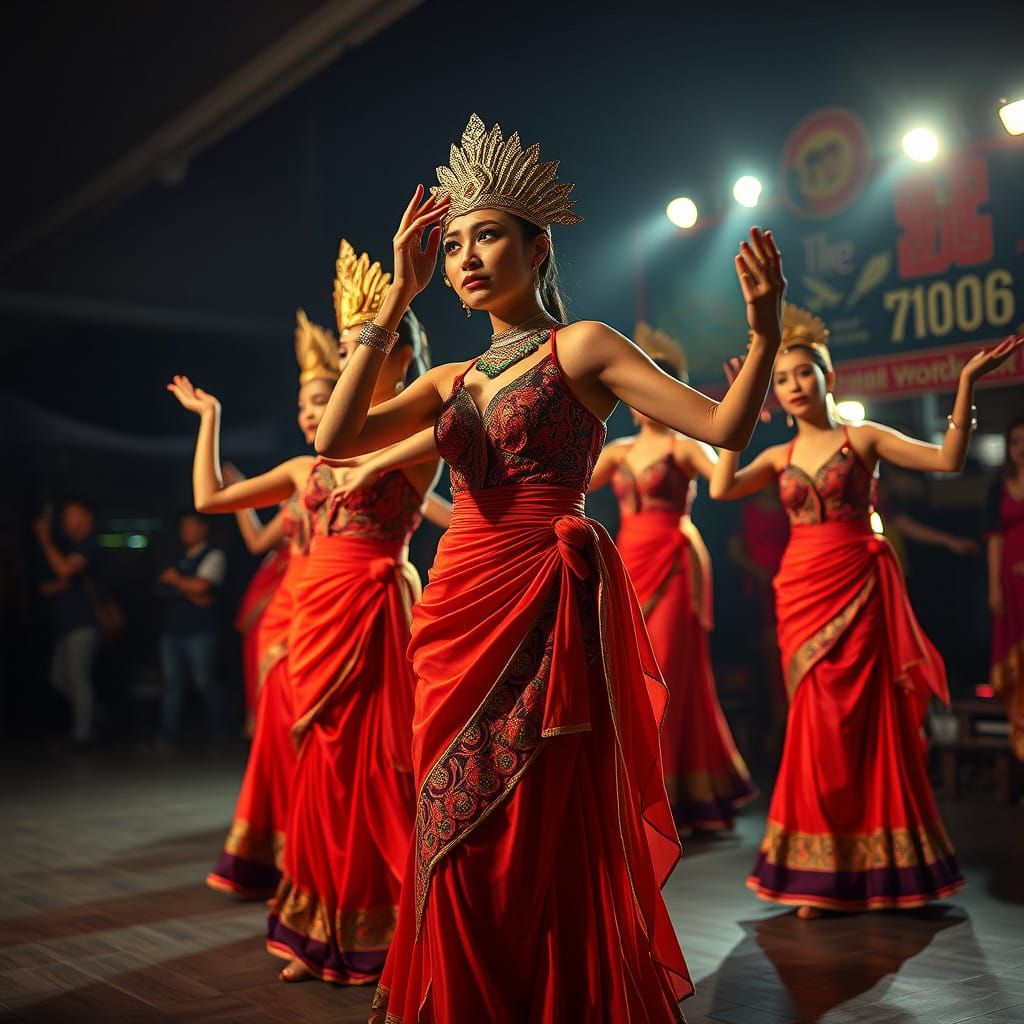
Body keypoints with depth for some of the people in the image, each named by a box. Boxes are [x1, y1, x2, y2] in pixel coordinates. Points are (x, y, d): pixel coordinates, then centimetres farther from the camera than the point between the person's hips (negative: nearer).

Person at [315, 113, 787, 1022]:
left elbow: (724, 427, -6)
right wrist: (398, 300, 0)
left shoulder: (583, 347, 2)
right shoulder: (453, 381, 16)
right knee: (458, 838, 11)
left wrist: (765, 334, -24)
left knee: (537, 840, -2)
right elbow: (336, 440, 1)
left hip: (544, 605, -5)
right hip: (459, 606, 6)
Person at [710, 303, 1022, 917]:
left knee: (861, 723, 0)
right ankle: (817, 877, 14)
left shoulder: (863, 439, 1)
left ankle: (863, 870, 13)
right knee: (819, 727, 6)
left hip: (857, 592, -3)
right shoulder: (778, 457, 11)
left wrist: (966, 383, -17)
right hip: (802, 595, 3)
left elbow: (947, 459, -9)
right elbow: (722, 488, -6)